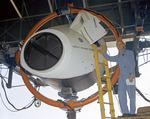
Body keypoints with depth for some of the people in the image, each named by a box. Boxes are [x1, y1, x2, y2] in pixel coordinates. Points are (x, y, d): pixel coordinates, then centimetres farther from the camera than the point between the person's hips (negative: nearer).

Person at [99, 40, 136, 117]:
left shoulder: (129, 52, 7)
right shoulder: (118, 57, 24)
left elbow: (132, 63, -5)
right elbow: (109, 58, 38)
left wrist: (131, 74, -16)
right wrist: (103, 52, 32)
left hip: (129, 76, -6)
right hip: (122, 77, 6)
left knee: (131, 95, -6)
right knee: (121, 94, -6)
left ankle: (132, 113, -2)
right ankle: (125, 112, -6)